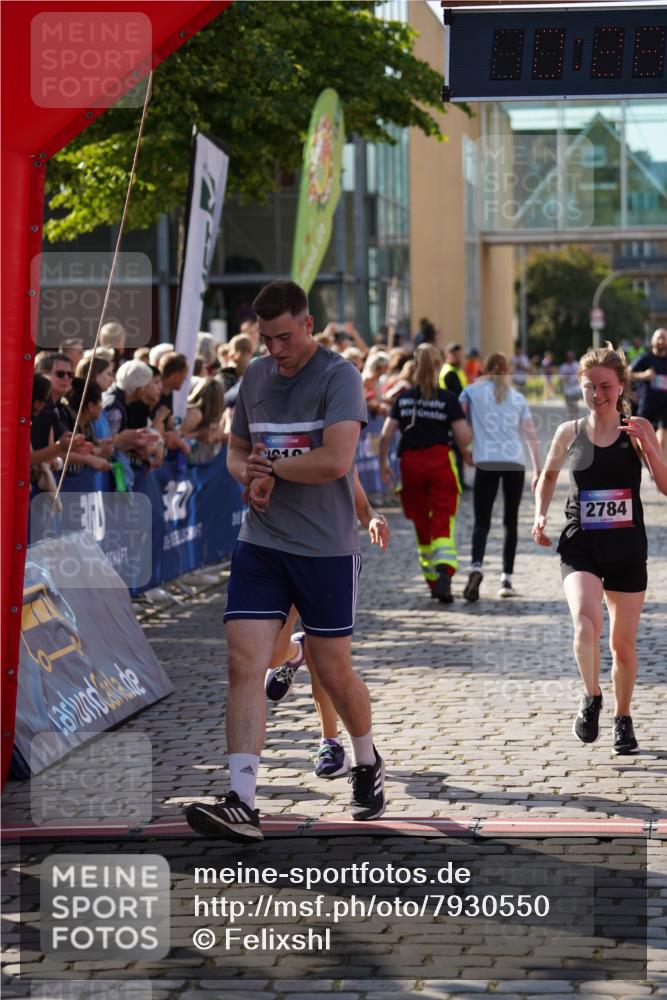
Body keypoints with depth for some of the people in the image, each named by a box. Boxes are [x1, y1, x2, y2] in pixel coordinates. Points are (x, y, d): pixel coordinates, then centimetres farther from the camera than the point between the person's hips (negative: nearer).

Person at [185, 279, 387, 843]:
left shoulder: (339, 376, -11)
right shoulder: (255, 376, 9)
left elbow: (335, 460, -23)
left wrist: (270, 465, -11)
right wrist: (250, 475, -3)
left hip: (327, 548, -5)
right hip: (260, 543, 5)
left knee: (334, 674, 6)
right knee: (244, 664, -9)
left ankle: (368, 764, 36)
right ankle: (242, 805, -12)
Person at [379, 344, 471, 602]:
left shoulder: (403, 398, 3)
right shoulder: (447, 398, -4)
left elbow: (385, 435, -2)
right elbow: (463, 438, -10)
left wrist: (383, 464, 11)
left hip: (411, 463, 3)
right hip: (441, 462, -3)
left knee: (422, 525, 16)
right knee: (443, 524, -5)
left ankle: (432, 580, 25)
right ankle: (444, 573, -28)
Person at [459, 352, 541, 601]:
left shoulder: (472, 391, 10)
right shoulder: (518, 397, 16)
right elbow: (531, 436, 12)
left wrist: (464, 451, 11)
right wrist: (538, 471, 15)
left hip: (486, 462, -2)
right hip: (515, 462, 2)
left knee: (481, 522, -3)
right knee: (511, 522, 11)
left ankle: (476, 567, -29)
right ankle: (507, 579, 7)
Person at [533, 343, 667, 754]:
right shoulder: (569, 432, 1)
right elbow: (549, 476, 19)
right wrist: (541, 516, 5)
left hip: (627, 550, 0)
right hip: (580, 547, 0)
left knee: (624, 643, 10)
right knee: (586, 619, -27)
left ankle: (623, 719, 32)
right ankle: (592, 699, -6)